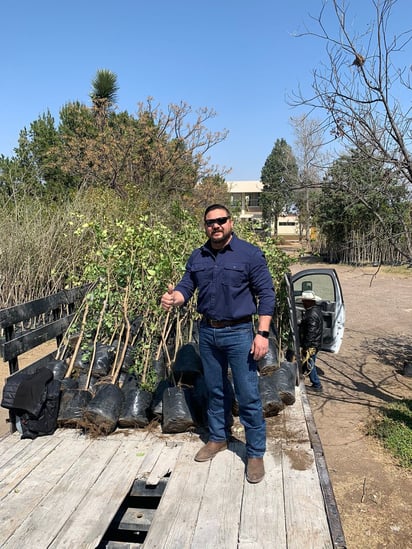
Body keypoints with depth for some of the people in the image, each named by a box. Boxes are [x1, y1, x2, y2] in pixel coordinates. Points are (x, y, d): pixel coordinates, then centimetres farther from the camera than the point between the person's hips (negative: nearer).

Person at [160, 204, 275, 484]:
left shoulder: (250, 254, -9)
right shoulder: (198, 257, 6)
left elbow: (266, 295, -10)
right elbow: (186, 287, 6)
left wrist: (263, 333, -16)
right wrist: (173, 298, -18)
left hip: (239, 333, -5)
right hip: (208, 332, 5)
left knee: (248, 396, 1)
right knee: (215, 391, 19)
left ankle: (256, 453, 16)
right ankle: (218, 438, 38)